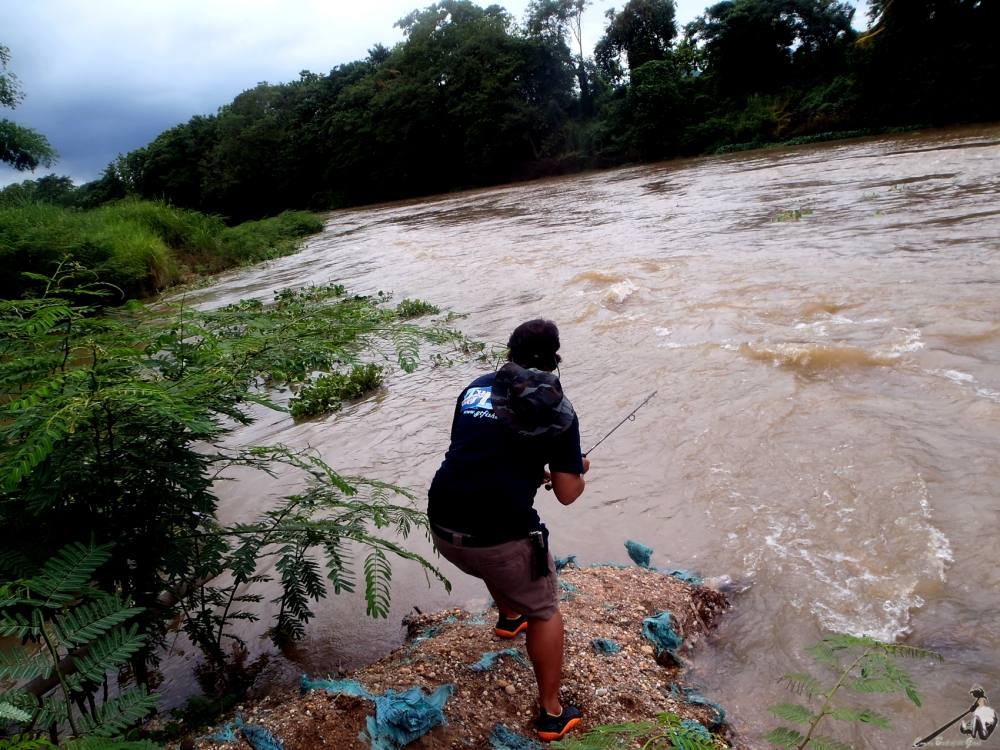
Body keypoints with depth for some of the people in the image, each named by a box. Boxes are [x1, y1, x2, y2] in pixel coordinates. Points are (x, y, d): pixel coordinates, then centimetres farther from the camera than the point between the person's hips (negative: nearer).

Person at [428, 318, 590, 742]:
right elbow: (567, 494, -2)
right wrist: (578, 470, 21)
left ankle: (509, 617, 59)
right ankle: (551, 714, 28)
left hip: (443, 528, 5)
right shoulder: (558, 410, -1)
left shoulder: (476, 388, 12)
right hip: (498, 535, -5)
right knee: (545, 611, 21)